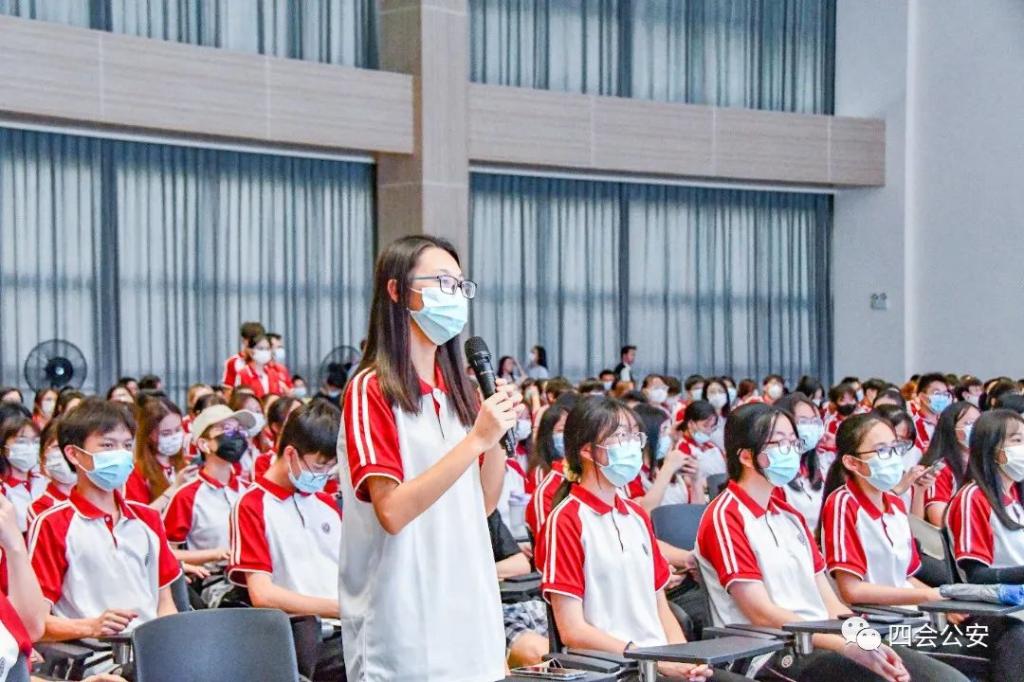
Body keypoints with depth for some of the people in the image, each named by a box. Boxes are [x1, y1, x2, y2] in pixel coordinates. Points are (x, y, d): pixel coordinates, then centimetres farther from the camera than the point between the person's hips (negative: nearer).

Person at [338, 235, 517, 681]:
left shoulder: (456, 391, 11)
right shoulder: (371, 391, -9)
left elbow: (483, 505, 14)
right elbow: (393, 510, -19)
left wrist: (497, 435, -2)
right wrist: (476, 439, -20)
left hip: (469, 614, 7)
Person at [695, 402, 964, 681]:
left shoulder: (789, 515, 20)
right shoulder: (725, 518, -5)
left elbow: (827, 601, 13)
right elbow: (762, 614, -14)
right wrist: (846, 645, -21)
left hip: (824, 645, 8)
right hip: (773, 657, -8)